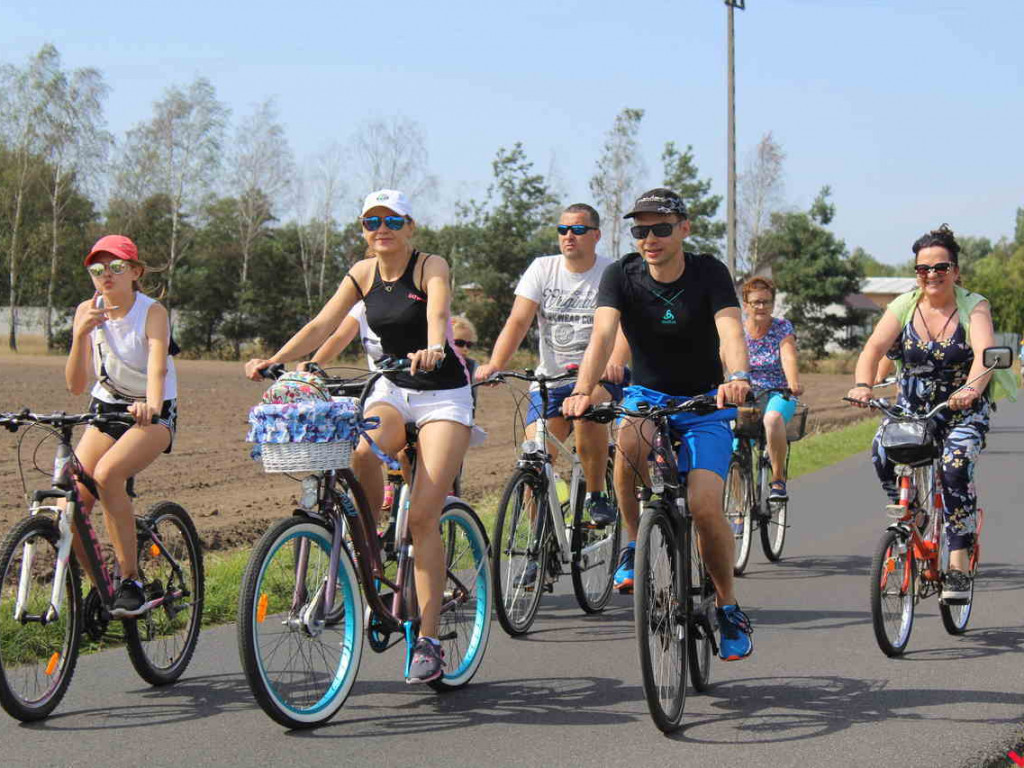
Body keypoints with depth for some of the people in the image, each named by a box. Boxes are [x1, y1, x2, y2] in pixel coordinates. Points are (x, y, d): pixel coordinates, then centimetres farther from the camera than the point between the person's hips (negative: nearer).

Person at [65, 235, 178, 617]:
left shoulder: (152, 311, -14)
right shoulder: (88, 311, -3)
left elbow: (157, 367, -33)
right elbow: (75, 384, -9)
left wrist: (151, 406, -54)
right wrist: (80, 336, -24)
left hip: (152, 414, -4)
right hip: (105, 409, 4)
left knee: (107, 474, -33)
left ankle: (131, 582, -24)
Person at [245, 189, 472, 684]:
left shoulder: (431, 267, -12)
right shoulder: (364, 273, 3)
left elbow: (437, 313, -33)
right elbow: (322, 325, -4)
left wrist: (433, 349, -55)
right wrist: (273, 361, -18)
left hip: (443, 394, -4)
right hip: (392, 389, 4)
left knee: (423, 516, -14)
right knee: (361, 453, -30)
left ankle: (428, 640, -8)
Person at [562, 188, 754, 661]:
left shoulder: (709, 273, -11)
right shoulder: (622, 276, -8)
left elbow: (730, 329, -27)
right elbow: (603, 333, -23)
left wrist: (737, 378, -49)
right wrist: (583, 390, -42)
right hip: (647, 396, 1)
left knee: (704, 504, -20)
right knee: (630, 443, -36)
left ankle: (728, 605, 4)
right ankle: (636, 544, -13)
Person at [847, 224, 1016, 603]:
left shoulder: (973, 307, -10)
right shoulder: (904, 306, -3)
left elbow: (985, 352, -27)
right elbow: (874, 347, -16)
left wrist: (970, 389, -48)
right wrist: (862, 384, -37)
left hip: (963, 412, -2)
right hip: (911, 408, 3)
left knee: (954, 468, -28)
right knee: (882, 451, -26)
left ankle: (958, 564, -20)